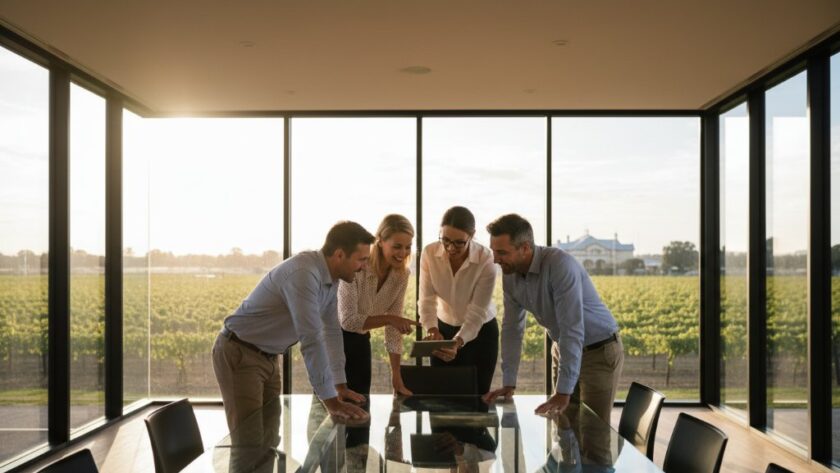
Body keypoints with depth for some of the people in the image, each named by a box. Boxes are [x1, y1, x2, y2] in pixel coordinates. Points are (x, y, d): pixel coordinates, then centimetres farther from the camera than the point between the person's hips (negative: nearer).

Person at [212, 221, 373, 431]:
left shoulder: (330, 277, 0)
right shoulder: (303, 273, -30)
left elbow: (332, 330, 8)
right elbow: (311, 339, -35)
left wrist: (340, 386, 6)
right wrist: (330, 400, -34)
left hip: (268, 357, 9)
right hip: (239, 354, -9)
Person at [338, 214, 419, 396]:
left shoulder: (402, 275, -9)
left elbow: (393, 328, -6)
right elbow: (348, 320, -28)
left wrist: (396, 376, -10)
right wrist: (388, 319, -36)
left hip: (360, 340, 6)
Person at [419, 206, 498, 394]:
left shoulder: (486, 260, -25)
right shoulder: (429, 253, -17)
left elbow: (477, 312, -27)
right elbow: (427, 299, -17)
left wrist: (458, 342, -42)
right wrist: (432, 330, -37)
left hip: (481, 332, -2)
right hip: (444, 329, 2)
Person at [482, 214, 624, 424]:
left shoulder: (559, 265, -31)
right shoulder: (510, 275, -8)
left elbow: (572, 329, -34)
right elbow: (512, 328, 0)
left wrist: (563, 393, -36)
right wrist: (508, 384, -3)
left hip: (599, 351, -6)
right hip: (565, 350, 6)